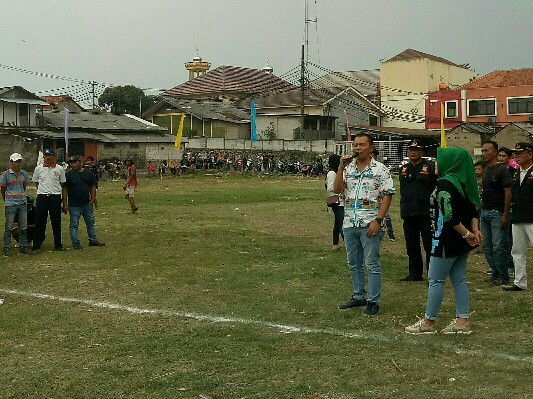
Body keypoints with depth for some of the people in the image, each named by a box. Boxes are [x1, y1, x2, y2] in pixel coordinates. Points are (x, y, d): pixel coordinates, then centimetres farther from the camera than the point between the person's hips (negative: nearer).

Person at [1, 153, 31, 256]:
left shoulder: (24, 174, 6)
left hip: (22, 203, 4)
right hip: (10, 204, -4)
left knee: (23, 228, 6)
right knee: (9, 228, -2)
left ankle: (22, 247, 15)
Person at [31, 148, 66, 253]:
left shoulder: (59, 169, 4)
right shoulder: (38, 168, 5)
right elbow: (35, 182, 16)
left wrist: (54, 190, 6)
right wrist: (43, 189, 11)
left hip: (55, 197, 0)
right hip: (42, 197, 0)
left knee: (56, 222, 7)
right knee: (40, 222, 0)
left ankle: (58, 244, 15)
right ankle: (36, 245, 4)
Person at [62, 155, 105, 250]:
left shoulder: (88, 172, 4)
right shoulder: (68, 174, -4)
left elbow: (93, 187, 10)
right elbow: (65, 190, -5)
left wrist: (93, 199, 1)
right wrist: (65, 204, -9)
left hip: (87, 203, 3)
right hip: (74, 205, -3)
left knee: (90, 222, 12)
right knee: (74, 224, 1)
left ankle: (93, 240, 24)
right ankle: (75, 243, 8)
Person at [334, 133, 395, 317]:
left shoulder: (380, 169, -5)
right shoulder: (348, 168, 9)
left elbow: (387, 196, -8)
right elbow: (337, 190, 0)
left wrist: (377, 221, -15)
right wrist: (341, 167, -10)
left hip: (369, 224, -6)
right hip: (349, 223, 6)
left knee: (372, 264, -1)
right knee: (354, 264, 14)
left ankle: (373, 301, 5)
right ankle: (358, 297, 26)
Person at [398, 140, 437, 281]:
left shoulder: (430, 166, -2)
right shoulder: (403, 169, 15)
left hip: (426, 212, -6)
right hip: (408, 214, 6)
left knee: (430, 245, -4)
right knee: (412, 246, 12)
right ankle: (415, 273, 21)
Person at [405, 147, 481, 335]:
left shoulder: (445, 184, -18)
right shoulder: (464, 182, 10)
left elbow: (449, 216, -24)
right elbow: (473, 208, 11)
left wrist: (467, 234, -17)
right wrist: (474, 229, 1)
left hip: (447, 240, -9)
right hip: (461, 242, 9)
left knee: (435, 280, 0)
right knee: (459, 280, 12)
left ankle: (429, 322, 7)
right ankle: (462, 321, 14)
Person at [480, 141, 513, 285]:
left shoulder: (502, 170, -9)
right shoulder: (485, 170, 15)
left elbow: (508, 192, -12)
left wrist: (505, 215, -17)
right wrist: (480, 210, 10)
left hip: (497, 212, -8)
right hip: (484, 212, 8)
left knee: (499, 247, -5)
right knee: (487, 247, 10)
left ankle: (502, 276, 4)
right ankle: (496, 273, 20)